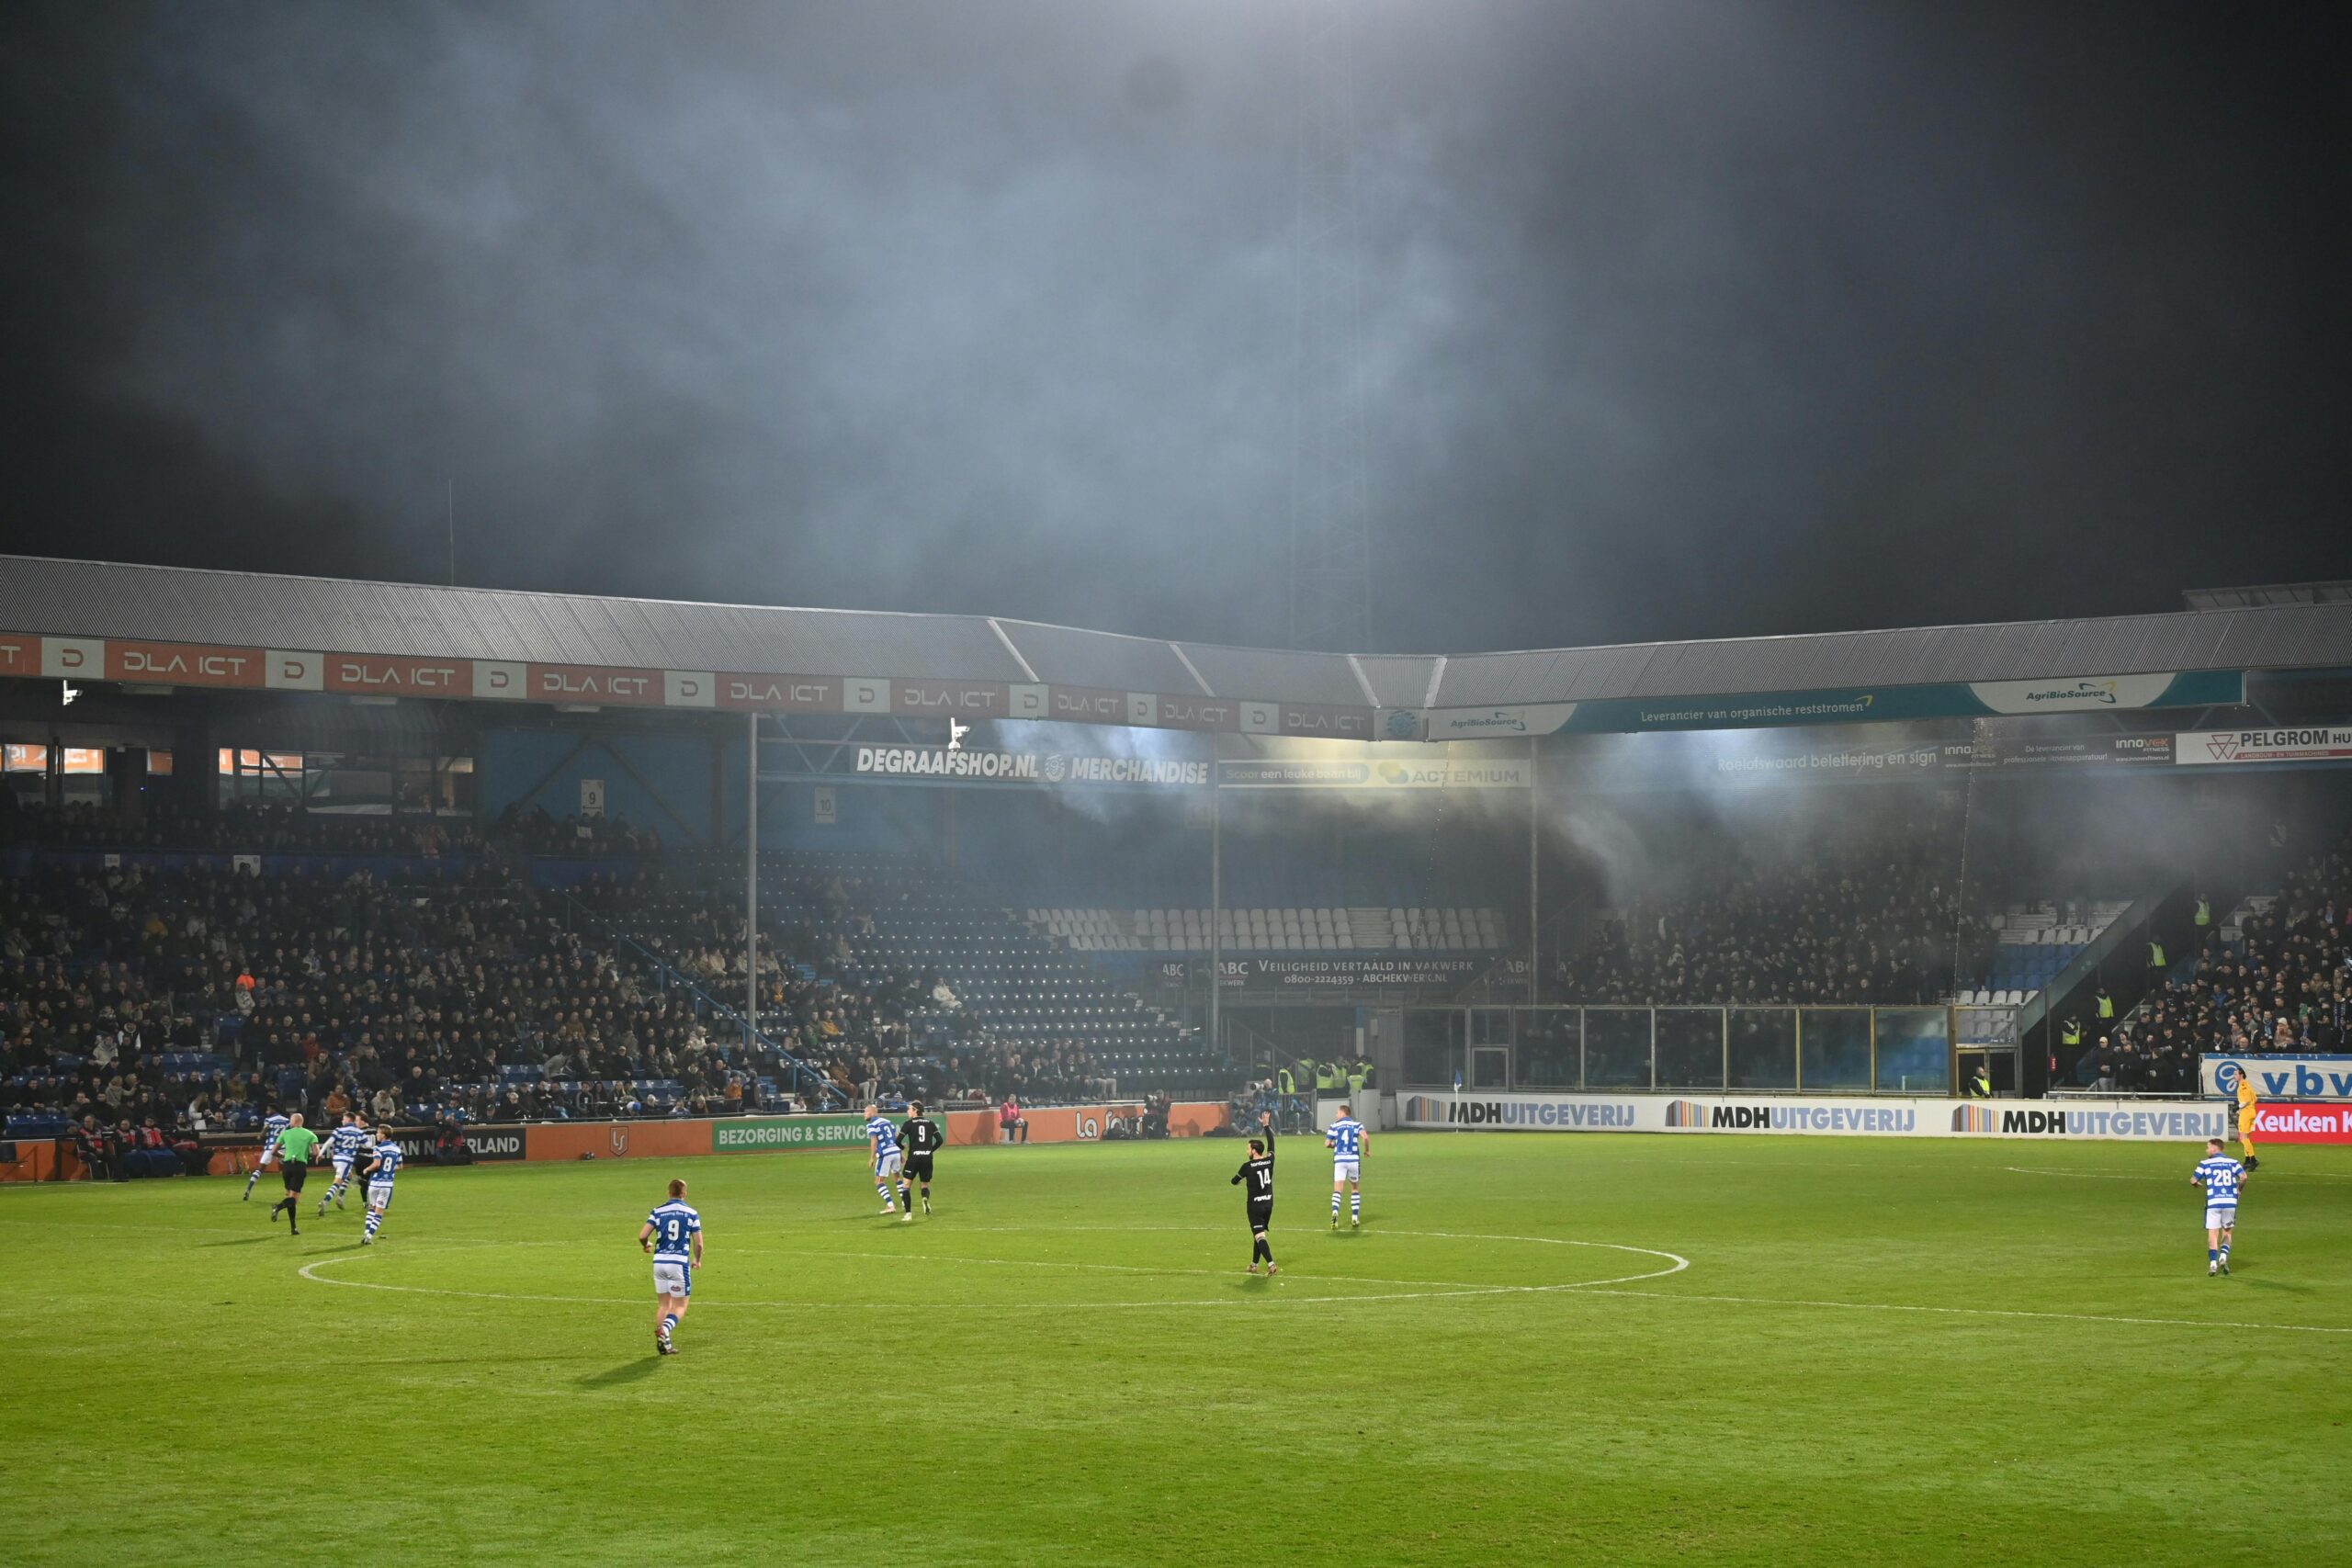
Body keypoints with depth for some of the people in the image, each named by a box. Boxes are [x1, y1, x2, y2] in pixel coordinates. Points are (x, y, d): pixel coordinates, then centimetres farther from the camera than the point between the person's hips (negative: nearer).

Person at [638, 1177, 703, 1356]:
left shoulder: (658, 1212, 2)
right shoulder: (691, 1214, -1)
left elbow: (642, 1236, -7)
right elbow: (698, 1243, -1)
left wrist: (646, 1245, 17)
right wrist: (697, 1260, 19)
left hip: (659, 1262, 3)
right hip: (680, 1263, -3)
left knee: (663, 1304, 15)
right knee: (680, 1306, 3)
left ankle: (664, 1343, 11)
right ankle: (664, 1331, -23)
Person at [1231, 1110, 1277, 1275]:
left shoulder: (1248, 1166, -12)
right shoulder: (1269, 1161, -2)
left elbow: (1234, 1182, 2)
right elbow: (1271, 1143, 14)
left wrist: (1238, 1181, 27)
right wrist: (1266, 1125, 22)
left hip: (1255, 1206, -6)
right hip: (1268, 1204, 6)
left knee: (1259, 1236, -10)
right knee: (1259, 1234, 19)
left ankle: (1270, 1264, -27)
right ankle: (1254, 1265, 27)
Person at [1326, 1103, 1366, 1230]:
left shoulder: (1335, 1126, 6)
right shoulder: (1357, 1124, 6)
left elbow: (1327, 1144, 3)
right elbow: (1365, 1137, -12)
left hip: (1339, 1159, -1)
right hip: (1354, 1159, 1)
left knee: (1337, 1190, -4)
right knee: (1355, 1189, 19)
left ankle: (1335, 1213, -31)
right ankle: (1355, 1218, 15)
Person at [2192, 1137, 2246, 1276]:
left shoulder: (2205, 1163, 2)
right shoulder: (2233, 1162, 6)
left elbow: (2193, 1180, 1)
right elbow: (2243, 1177, -8)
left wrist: (2198, 1184, 24)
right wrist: (2239, 1189, 11)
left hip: (2213, 1203, -2)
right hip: (2231, 1202, 2)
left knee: (2212, 1235, 4)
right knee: (2227, 1233, 18)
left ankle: (2213, 1264, -6)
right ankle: (2223, 1257, -3)